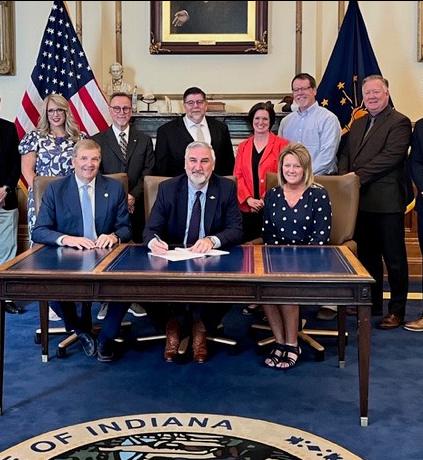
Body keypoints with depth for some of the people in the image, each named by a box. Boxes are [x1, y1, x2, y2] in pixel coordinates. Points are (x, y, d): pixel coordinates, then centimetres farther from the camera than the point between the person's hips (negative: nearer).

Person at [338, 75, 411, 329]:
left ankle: (397, 310, 12)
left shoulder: (399, 122, -7)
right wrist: (344, 178, -3)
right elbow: (346, 154, 16)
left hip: (386, 202, -7)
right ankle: (372, 304, 28)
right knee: (367, 256, 16)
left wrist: (358, 177, -19)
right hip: (361, 201, 8)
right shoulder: (358, 124, 18)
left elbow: (390, 157, -18)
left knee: (394, 258, 2)